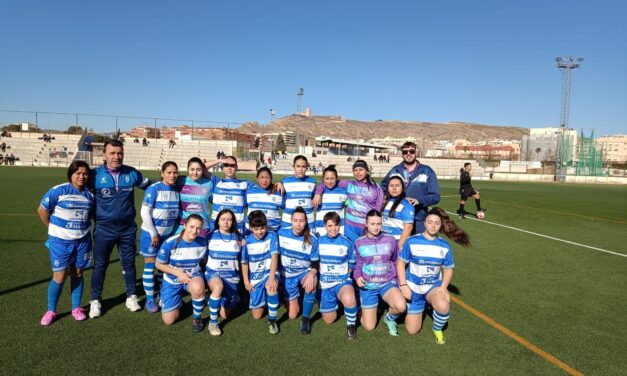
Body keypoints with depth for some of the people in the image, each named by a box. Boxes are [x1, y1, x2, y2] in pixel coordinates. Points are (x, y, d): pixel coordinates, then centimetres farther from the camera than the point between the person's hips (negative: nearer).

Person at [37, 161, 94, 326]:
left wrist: (83, 227, 5)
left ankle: (76, 308, 24)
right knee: (59, 276, 0)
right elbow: (42, 210, -4)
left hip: (83, 240, 4)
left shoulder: (89, 194, 2)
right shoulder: (58, 191, -12)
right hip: (61, 241, -3)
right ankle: (51, 310, 19)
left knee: (77, 273, 11)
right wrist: (54, 229, 3)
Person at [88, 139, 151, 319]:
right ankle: (95, 300, 25)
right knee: (100, 265, 10)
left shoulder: (132, 173, -3)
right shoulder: (95, 174, -9)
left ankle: (131, 296, 28)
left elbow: (149, 186, 13)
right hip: (104, 228, -1)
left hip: (127, 228, 2)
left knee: (129, 262, 13)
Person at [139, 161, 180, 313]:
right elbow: (145, 212, -17)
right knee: (150, 265, 3)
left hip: (168, 234, 5)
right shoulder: (154, 188, -16)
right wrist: (154, 234, -15)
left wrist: (174, 229, 7)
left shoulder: (177, 190, 0)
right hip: (151, 233, -5)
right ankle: (150, 300, 13)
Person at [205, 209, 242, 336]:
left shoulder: (237, 237, 0)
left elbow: (240, 257, 11)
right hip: (213, 273, -2)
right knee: (219, 286, -40)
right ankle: (212, 322, -21)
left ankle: (233, 298, 37)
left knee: (224, 315, 3)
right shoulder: (211, 236, -3)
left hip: (231, 276, 2)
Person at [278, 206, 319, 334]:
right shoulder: (281, 233, -10)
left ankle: (305, 318, -16)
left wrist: (311, 274, -33)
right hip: (288, 275, 1)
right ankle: (293, 298, 35)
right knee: (292, 315, 0)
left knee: (311, 284, -39)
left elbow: (315, 263, -10)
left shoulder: (312, 239, -14)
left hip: (305, 272, -1)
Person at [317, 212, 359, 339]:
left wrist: (342, 275, -3)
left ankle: (351, 325, -8)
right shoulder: (319, 241, -2)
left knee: (349, 299, -38)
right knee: (329, 320, 10)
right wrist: (317, 277, 3)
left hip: (342, 281, -3)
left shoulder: (346, 242, -8)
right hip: (325, 284, 3)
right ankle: (336, 301, 41)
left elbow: (352, 264, 4)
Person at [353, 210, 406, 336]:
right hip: (368, 285, 0)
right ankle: (365, 309, 35)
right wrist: (357, 277, -11)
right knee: (369, 327, 0)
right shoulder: (359, 243, -5)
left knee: (401, 306, -31)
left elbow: (397, 262, 9)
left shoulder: (390, 240, -5)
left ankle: (389, 318, 6)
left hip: (388, 283, 0)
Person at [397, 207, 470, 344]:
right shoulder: (412, 241, -14)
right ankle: (418, 308, 35)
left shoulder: (445, 246, -6)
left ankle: (437, 330, 0)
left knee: (443, 306, -34)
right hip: (413, 287, -1)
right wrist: (403, 285, -17)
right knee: (412, 330, 1)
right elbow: (401, 263, -7)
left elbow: (448, 269, 2)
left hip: (434, 285, 1)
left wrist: (443, 287, -15)